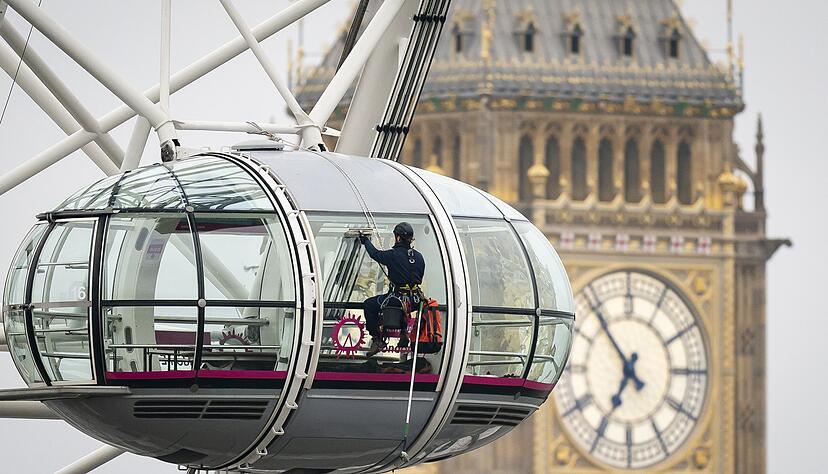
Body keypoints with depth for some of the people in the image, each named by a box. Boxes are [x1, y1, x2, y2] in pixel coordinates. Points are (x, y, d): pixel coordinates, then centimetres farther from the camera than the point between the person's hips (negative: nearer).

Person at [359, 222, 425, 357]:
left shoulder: (393, 255, -14)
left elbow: (375, 254, 6)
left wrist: (366, 242, 26)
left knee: (369, 305, 14)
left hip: (397, 299, -6)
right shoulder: (418, 257, 4)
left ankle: (377, 339, 9)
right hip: (415, 301, 6)